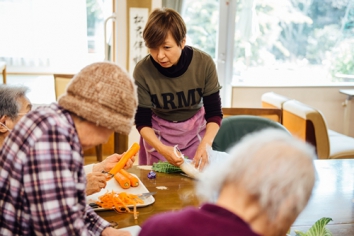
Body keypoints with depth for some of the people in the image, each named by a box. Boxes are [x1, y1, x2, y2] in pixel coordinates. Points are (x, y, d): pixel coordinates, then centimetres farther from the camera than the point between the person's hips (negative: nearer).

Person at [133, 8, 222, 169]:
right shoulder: (142, 71, -24)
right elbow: (142, 121, -16)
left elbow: (214, 113, -15)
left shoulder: (204, 63, -22)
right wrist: (162, 149, -34)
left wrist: (205, 144, -33)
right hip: (158, 132, 0)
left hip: (195, 129, 1)